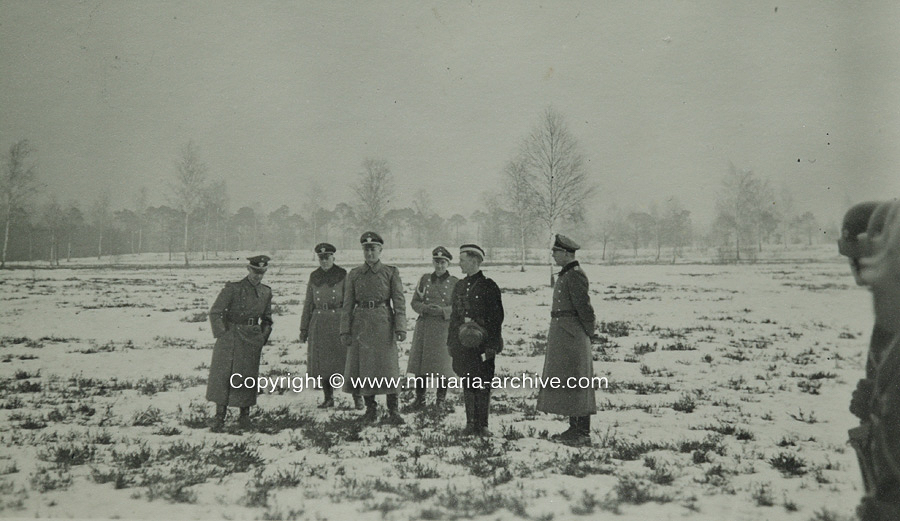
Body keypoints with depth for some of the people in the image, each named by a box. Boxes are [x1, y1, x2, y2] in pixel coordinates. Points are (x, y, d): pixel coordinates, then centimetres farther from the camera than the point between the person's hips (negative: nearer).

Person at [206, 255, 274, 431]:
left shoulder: (266, 292, 8)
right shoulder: (233, 288, -7)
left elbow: (267, 319, 20)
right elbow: (215, 313, -6)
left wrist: (262, 338, 9)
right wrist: (222, 335, -10)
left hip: (252, 341, 3)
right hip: (231, 337, -3)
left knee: (248, 377, 4)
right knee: (223, 375, -4)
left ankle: (244, 417, 15)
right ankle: (219, 417, 5)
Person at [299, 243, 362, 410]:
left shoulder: (343, 275, -1)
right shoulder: (314, 277, 9)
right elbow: (308, 304, 12)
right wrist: (304, 329, 10)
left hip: (339, 320, -4)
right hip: (319, 323, 4)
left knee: (347, 360, -6)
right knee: (323, 362, 6)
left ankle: (357, 397, 4)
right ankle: (328, 398, 17)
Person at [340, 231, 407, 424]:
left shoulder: (391, 272, 4)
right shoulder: (353, 275, 9)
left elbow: (399, 302, -1)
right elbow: (348, 305, 8)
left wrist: (400, 328, -10)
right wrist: (345, 330, 1)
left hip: (383, 323, -2)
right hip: (361, 325, 2)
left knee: (388, 366, -5)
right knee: (363, 367, 4)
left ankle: (393, 410, 2)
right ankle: (370, 409, 15)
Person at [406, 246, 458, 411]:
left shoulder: (454, 282, 2)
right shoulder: (425, 279, 9)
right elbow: (414, 302, 9)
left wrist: (443, 310, -17)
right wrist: (425, 308, -12)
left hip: (445, 327, -2)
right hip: (424, 326, 2)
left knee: (443, 364, 0)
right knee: (420, 362, 2)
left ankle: (441, 399, 14)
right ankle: (419, 398, 15)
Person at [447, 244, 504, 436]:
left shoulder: (488, 286, -4)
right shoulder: (460, 286, 13)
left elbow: (497, 317, -6)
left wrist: (491, 345, -12)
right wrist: (450, 342, 13)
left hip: (482, 343, -5)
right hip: (462, 342, 5)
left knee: (482, 384, -1)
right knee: (467, 384, 7)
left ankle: (482, 425, 6)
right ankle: (471, 423, 14)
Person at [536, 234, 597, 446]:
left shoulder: (575, 276, -15)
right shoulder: (565, 275, 16)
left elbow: (584, 307, -16)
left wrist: (587, 332, -7)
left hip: (571, 337, -10)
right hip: (562, 336, 10)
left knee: (574, 383, -7)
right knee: (566, 382, 13)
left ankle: (582, 433, -2)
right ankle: (576, 429, 20)